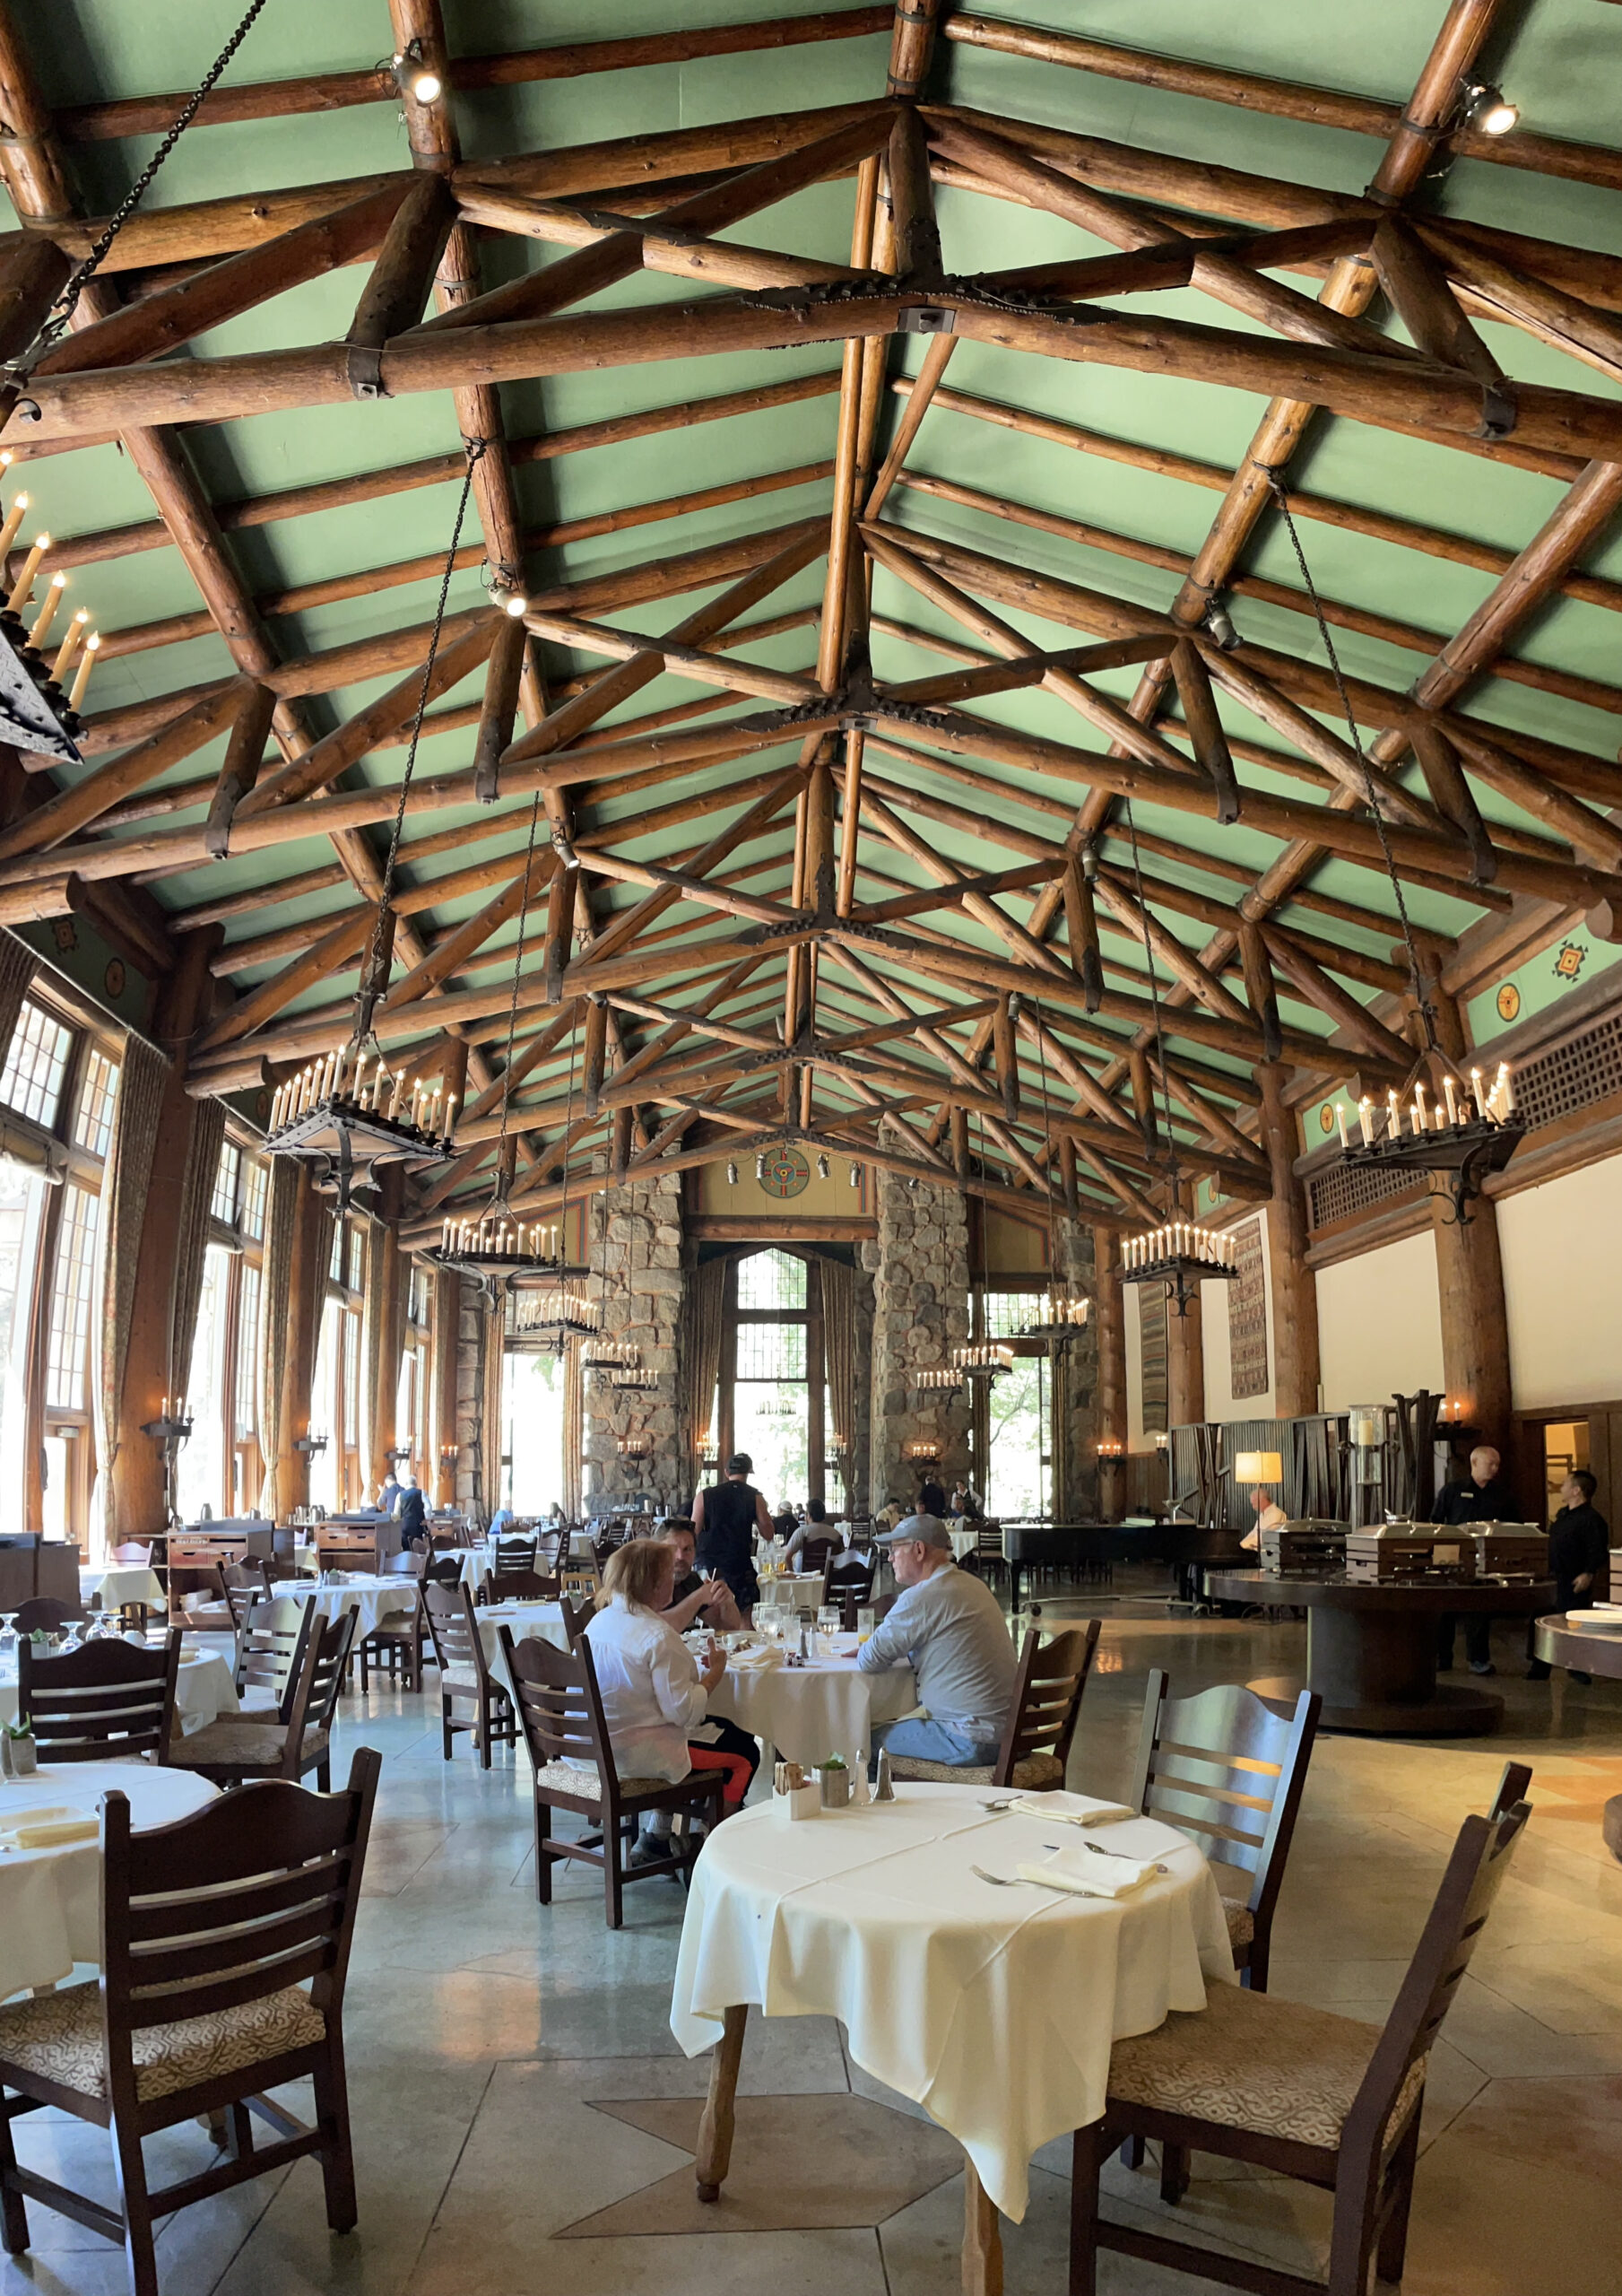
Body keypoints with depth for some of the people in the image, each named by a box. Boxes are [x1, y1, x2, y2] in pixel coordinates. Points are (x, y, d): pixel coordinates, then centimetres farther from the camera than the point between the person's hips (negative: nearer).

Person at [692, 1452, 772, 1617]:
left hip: (710, 1562, 2)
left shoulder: (705, 1496, 3)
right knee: (744, 1616, 2)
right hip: (740, 1563, -2)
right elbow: (768, 1534, 1)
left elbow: (694, 1532, 0)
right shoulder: (754, 1497, -3)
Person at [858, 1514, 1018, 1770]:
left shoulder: (922, 1597, -17)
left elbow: (869, 1661, -11)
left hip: (973, 1741, -9)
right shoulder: (972, 1584, 12)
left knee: (868, 1739, 2)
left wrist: (867, 1651, 12)